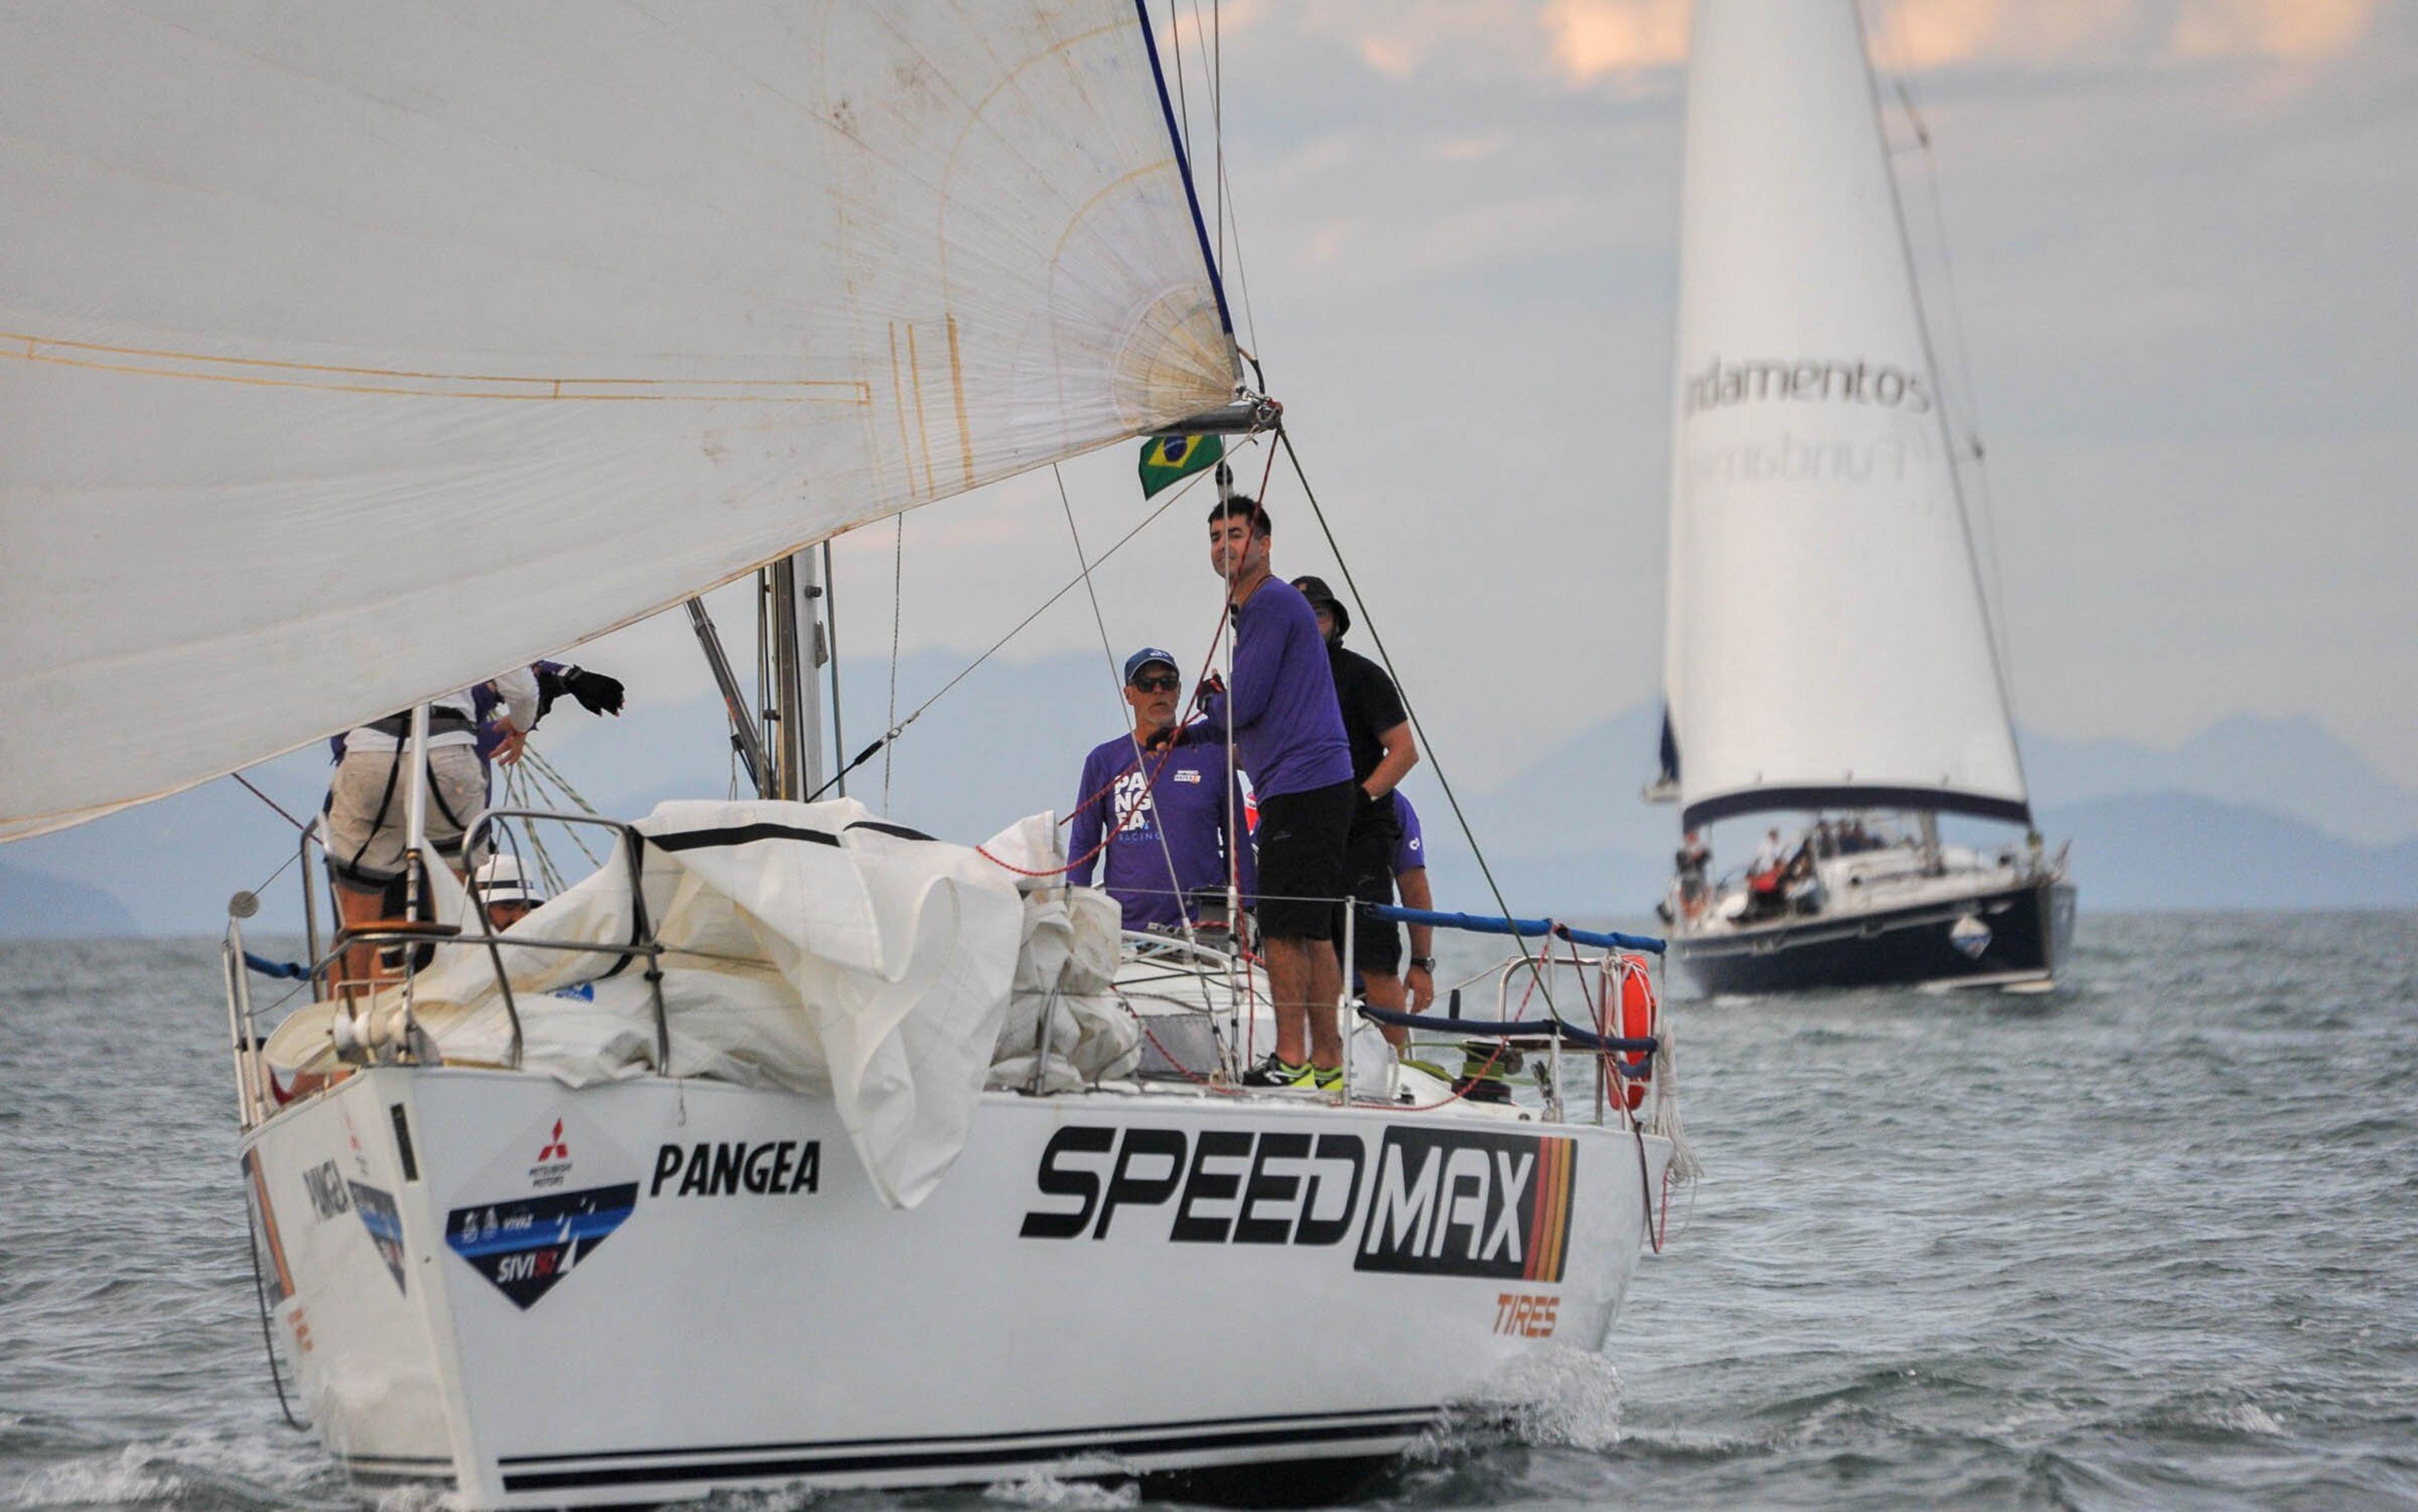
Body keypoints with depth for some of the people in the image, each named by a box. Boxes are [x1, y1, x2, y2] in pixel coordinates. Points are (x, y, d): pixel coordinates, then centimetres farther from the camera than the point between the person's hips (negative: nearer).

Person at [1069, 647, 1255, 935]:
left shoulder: (1213, 755, 10)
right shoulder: (1104, 760, 12)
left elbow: (1237, 845, 13)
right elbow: (1082, 847, 14)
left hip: (1203, 923, -1)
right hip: (1126, 927, 1)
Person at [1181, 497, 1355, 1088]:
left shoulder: (1272, 603, -10)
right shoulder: (1253, 609, 23)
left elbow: (1243, 707, -13)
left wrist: (1210, 698, 7)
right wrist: (1188, 733, 21)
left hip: (1302, 788, -10)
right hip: (1313, 788, 10)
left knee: (1284, 929, -10)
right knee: (1311, 930, 10)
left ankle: (1291, 1058, -10)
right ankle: (1326, 1062, 12)